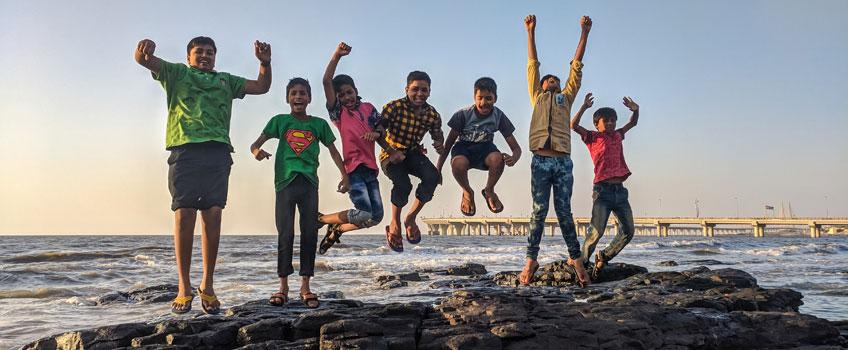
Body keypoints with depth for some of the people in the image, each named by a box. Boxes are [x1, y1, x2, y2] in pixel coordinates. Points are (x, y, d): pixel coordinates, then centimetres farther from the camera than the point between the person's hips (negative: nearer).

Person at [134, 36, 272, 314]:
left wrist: (265, 63, 10)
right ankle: (184, 288, -5)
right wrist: (145, 48, -17)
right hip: (184, 148, -2)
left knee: (213, 217, -4)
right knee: (184, 215, -8)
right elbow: (143, 59, 7)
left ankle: (207, 286, 1)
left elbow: (261, 86, 28)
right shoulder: (176, 73, 22)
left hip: (218, 152, 3)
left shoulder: (226, 81, 31)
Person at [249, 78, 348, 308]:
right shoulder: (280, 121, 9)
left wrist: (345, 176, 6)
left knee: (310, 234, 2)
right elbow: (257, 143, 3)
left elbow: (333, 150, 16)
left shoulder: (319, 124, 12)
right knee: (285, 234, -1)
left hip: (309, 183, 2)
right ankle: (283, 286, 6)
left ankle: (305, 286, 9)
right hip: (285, 182, -1)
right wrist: (256, 151, -21)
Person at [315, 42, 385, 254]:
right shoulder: (338, 111, 1)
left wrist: (375, 134, -12)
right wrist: (337, 55, -17)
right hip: (353, 167, -5)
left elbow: (381, 130, 12)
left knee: (376, 216, 3)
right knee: (365, 214, -16)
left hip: (370, 167, 6)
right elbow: (326, 82, -11)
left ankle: (336, 230, 22)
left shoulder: (369, 108, 14)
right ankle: (322, 219, 6)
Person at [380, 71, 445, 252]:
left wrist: (440, 146, -16)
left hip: (413, 153, 4)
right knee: (403, 184, -31)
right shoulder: (393, 107, -18)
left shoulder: (432, 115, -6)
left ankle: (411, 217, -2)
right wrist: (392, 152, -25)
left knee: (433, 176, -25)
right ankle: (395, 224, -3)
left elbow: (438, 137, 8)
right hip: (391, 154, -4)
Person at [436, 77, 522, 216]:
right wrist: (438, 169, -14)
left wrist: (513, 158, -38)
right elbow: (449, 142, -9)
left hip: (485, 147, 1)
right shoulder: (463, 114, -19)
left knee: (498, 159, -36)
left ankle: (489, 191, -2)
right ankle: (468, 192, -2)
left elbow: (516, 148, -13)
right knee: (458, 164, -39)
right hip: (463, 147, -1)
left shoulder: (499, 116, -15)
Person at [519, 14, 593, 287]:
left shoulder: (566, 97, 25)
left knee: (564, 212, 1)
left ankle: (575, 258, 6)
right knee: (539, 211, -4)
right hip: (541, 160, -1)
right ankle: (531, 261, -2)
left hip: (563, 161, 1)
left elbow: (577, 66, 22)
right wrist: (530, 32, 17)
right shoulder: (537, 97, 22)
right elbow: (532, 65, 20)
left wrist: (584, 32, 19)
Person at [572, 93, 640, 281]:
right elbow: (574, 125, -8)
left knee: (628, 231, 2)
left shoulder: (617, 136, 21)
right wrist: (584, 107, -19)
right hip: (603, 190, -6)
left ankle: (604, 256, 19)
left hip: (620, 190, 6)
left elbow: (632, 123, 33)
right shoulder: (593, 137, 4)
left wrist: (635, 110, 13)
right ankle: (582, 262, 2)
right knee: (597, 231, -13)